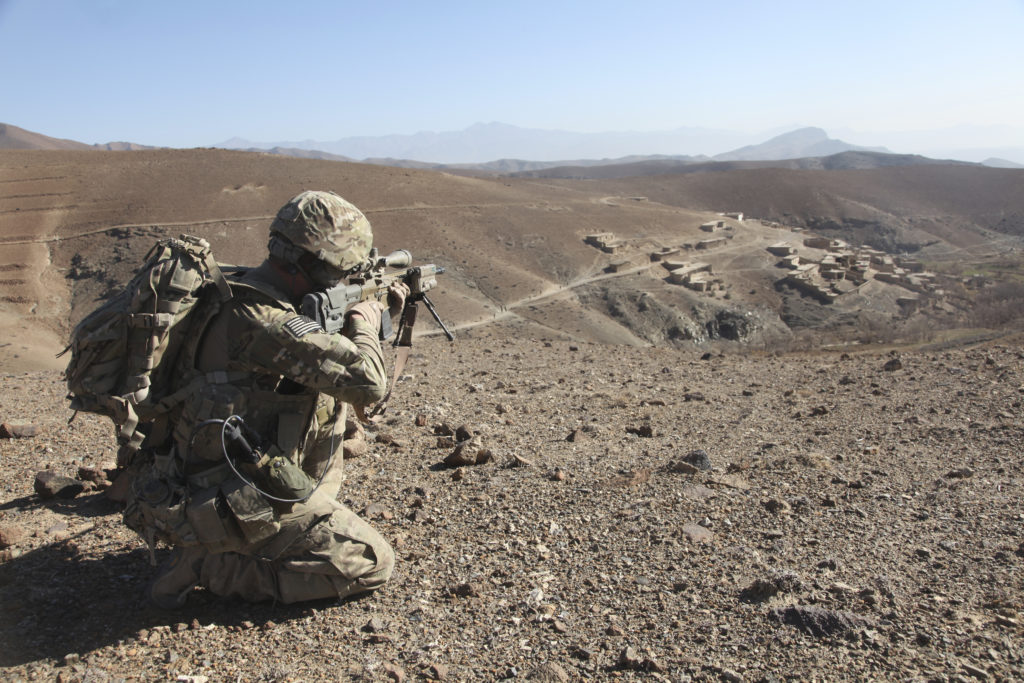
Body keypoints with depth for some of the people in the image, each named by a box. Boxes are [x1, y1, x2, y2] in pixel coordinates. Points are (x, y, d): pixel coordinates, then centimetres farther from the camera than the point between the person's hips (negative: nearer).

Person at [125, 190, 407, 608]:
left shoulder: (245, 300, 6)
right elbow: (367, 383, -27)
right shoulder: (264, 322, -25)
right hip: (237, 507, -9)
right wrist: (364, 323, -7)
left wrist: (382, 314, 18)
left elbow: (325, 354, 22)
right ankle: (210, 567, -3)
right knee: (373, 565, -4)